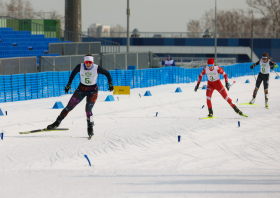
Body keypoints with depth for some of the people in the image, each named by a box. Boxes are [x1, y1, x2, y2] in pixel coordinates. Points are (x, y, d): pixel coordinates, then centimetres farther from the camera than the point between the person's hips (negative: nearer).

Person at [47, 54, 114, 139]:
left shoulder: (97, 68, -18)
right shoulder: (80, 67, -15)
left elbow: (107, 73, -2)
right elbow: (73, 73, 6)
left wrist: (110, 84, -11)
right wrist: (69, 84, 9)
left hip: (92, 91, -2)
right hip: (81, 89, 2)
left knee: (88, 109, -21)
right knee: (69, 106, 0)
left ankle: (90, 129, -8)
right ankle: (57, 123, 12)